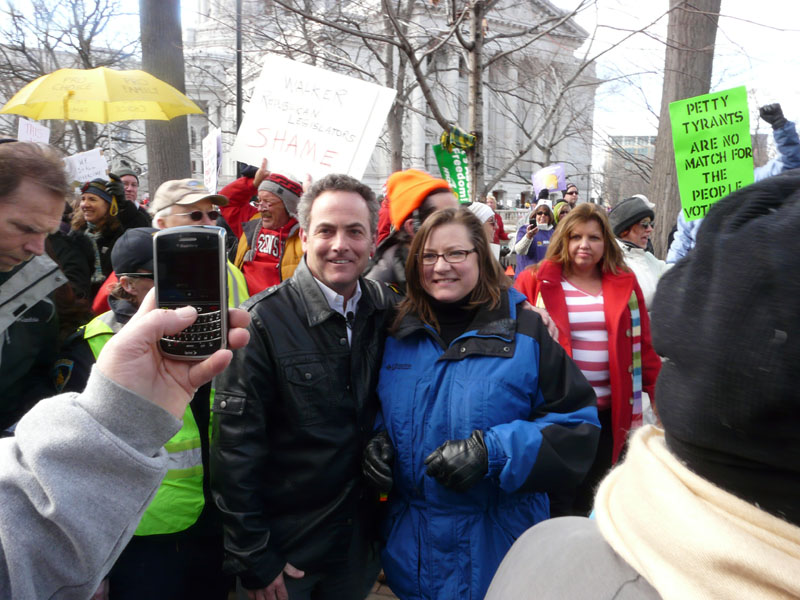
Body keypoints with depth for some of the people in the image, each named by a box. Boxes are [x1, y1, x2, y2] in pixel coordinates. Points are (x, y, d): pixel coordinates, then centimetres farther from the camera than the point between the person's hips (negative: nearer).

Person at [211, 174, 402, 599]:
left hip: (358, 533, 4)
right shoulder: (261, 323, -18)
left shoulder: (386, 310, -4)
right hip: (282, 541, -4)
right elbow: (235, 448, -16)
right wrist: (252, 557, -13)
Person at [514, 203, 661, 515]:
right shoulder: (536, 282, -2)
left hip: (609, 412, 3)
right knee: (556, 503, 8)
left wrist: (658, 392, 5)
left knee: (592, 501, 16)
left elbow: (644, 345, 9)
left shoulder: (624, 285, 7)